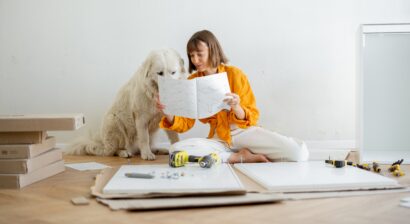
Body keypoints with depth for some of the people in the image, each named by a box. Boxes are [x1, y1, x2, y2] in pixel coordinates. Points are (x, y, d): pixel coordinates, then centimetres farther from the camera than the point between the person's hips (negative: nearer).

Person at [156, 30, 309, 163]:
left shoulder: (235, 74, -5)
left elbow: (252, 117, -5)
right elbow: (185, 123, 1)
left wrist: (236, 108, -27)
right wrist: (169, 113, -20)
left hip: (244, 132, -2)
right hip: (219, 139, 2)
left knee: (300, 153, -25)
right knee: (176, 149, -30)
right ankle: (240, 157, -18)